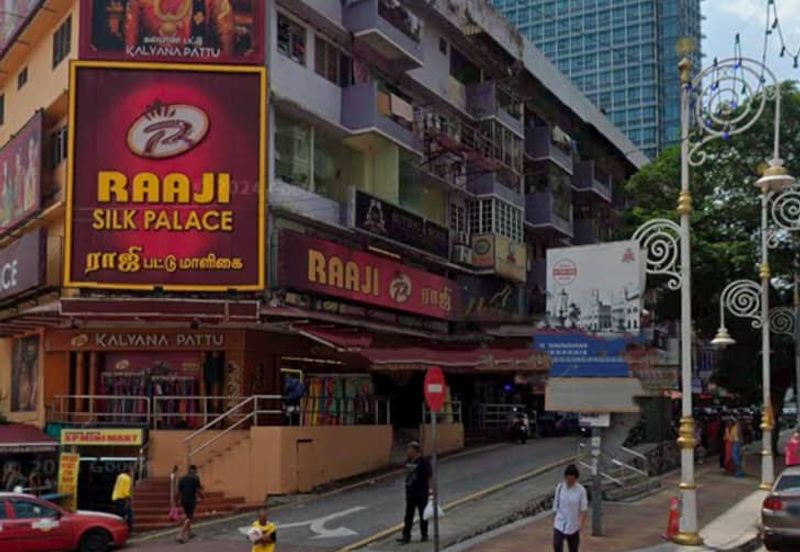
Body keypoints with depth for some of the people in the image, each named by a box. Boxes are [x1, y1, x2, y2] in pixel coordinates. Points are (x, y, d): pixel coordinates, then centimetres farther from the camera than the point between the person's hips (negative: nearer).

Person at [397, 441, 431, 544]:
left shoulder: (423, 462, -14)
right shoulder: (409, 461, 7)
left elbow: (429, 477, -13)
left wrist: (430, 490, -14)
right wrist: (407, 488, 16)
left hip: (421, 493, -7)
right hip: (410, 492, 7)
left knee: (423, 514, 6)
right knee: (409, 515, 6)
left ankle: (424, 535, 19)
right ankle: (406, 536, 9)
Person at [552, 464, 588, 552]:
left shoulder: (581, 490, -11)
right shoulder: (560, 487, -4)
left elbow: (584, 508, -9)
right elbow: (556, 505, 5)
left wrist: (582, 522, -22)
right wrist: (554, 519, 9)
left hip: (573, 525, -1)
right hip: (559, 524, 1)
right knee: (557, 545, -11)